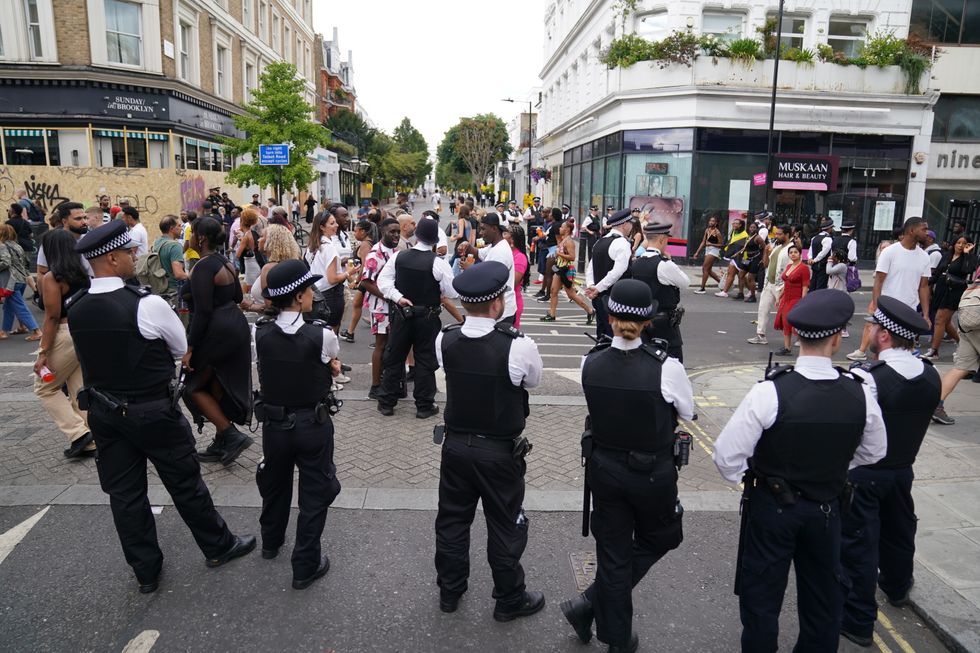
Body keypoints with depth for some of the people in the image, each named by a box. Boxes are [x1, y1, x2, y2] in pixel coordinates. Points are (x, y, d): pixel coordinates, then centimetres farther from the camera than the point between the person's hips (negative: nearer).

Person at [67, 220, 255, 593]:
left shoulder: (74, 309, -4)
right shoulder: (147, 305, -22)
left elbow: (87, 357, 11)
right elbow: (182, 348, -7)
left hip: (104, 412, 6)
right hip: (154, 412, -5)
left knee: (124, 493, 14)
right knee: (185, 483, 11)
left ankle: (146, 572, 30)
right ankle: (218, 547, 30)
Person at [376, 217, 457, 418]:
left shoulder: (398, 256, -4)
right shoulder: (438, 262, -15)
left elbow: (383, 280, -6)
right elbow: (453, 293, -11)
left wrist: (397, 297, -10)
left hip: (401, 314, 3)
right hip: (427, 318, -3)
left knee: (394, 357, 13)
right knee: (425, 360, 8)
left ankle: (386, 403, 20)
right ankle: (424, 405, 14)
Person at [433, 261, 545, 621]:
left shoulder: (444, 340, -11)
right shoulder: (519, 347, -23)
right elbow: (533, 380, -3)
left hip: (455, 445, 4)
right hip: (500, 453, -4)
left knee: (452, 519, 20)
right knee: (505, 526, 15)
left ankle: (449, 591, 39)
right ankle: (510, 600, 33)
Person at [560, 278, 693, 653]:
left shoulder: (590, 363, -13)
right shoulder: (666, 367, -23)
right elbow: (688, 412, -5)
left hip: (603, 468, 3)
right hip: (652, 473, -3)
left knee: (613, 551, 18)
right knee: (659, 539, 23)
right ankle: (590, 604, 15)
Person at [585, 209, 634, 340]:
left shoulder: (600, 242, 13)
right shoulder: (622, 243, -13)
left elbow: (590, 268, 14)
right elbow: (617, 272, -22)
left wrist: (590, 286, 0)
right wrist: (598, 288, -17)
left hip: (599, 298, 8)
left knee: (602, 336, 16)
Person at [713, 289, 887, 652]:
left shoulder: (770, 392, -26)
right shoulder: (860, 395, -15)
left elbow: (727, 457, -23)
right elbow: (873, 453, 4)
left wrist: (748, 480, -2)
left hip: (771, 506, -3)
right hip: (827, 509, 4)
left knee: (762, 597, 14)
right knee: (823, 597, 24)